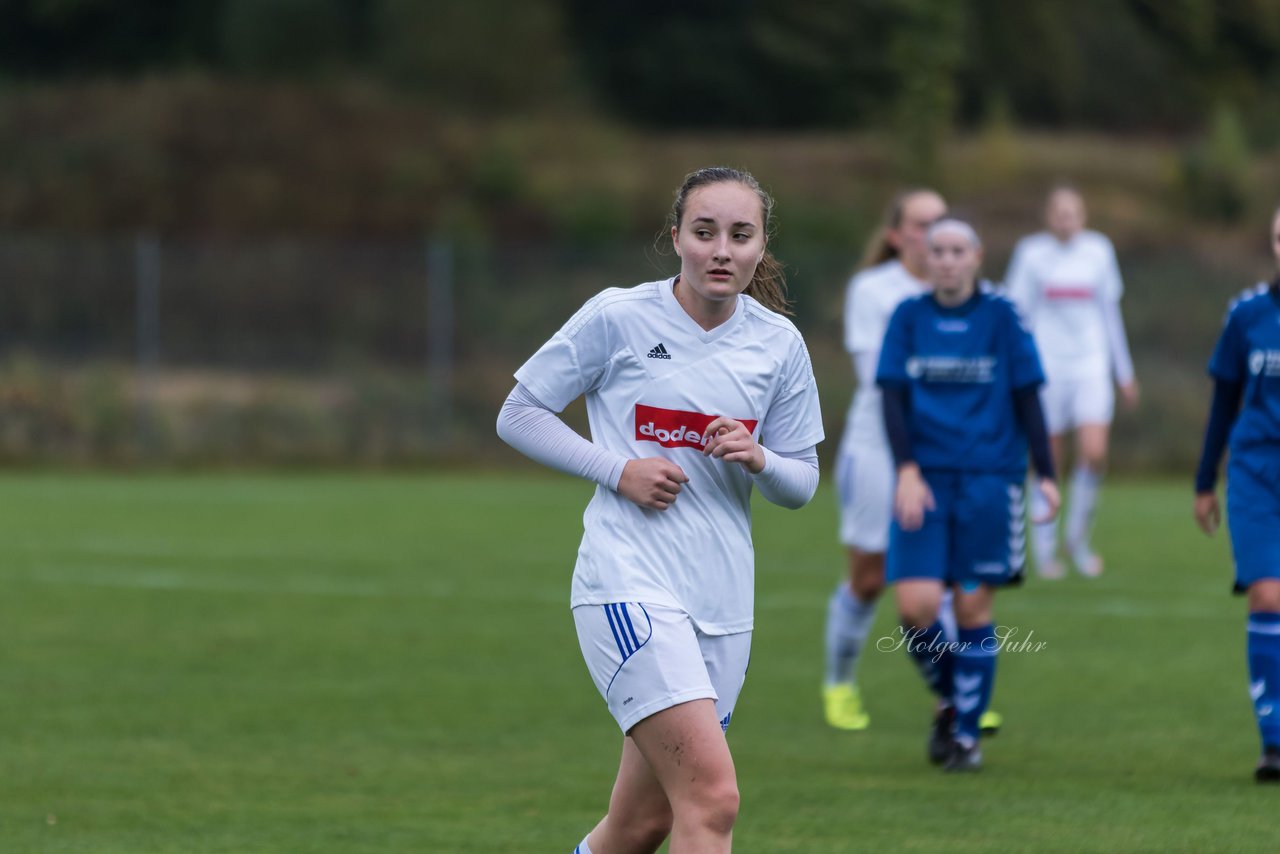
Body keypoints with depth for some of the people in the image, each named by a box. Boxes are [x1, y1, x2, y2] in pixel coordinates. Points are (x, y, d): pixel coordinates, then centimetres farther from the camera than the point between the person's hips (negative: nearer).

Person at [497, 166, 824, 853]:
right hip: (629, 587, -5)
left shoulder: (779, 343, 6)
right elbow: (519, 414, 3)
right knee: (712, 798, -21)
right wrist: (618, 469, -11)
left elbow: (802, 481, 14)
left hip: (722, 602, 5)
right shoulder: (618, 317, -5)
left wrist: (758, 459, -9)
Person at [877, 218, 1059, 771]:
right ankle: (947, 700, 18)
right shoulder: (909, 317, 6)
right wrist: (907, 470, -11)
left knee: (973, 606, -1)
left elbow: (1026, 397, 5)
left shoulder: (1001, 317, 2)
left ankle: (967, 733, 11)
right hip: (925, 477, 1)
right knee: (916, 605, -10)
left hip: (989, 476, -1)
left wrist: (1045, 475, -1)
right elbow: (892, 396, 2)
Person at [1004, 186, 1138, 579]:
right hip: (1046, 366, -2)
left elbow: (1109, 312, 14)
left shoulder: (1098, 251, 6)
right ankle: (1044, 547, 17)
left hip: (1091, 366, 2)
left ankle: (1078, 536, 7)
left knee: (1095, 453, -13)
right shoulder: (1032, 253, -2)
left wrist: (1124, 373, 17)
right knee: (1050, 461, 1)